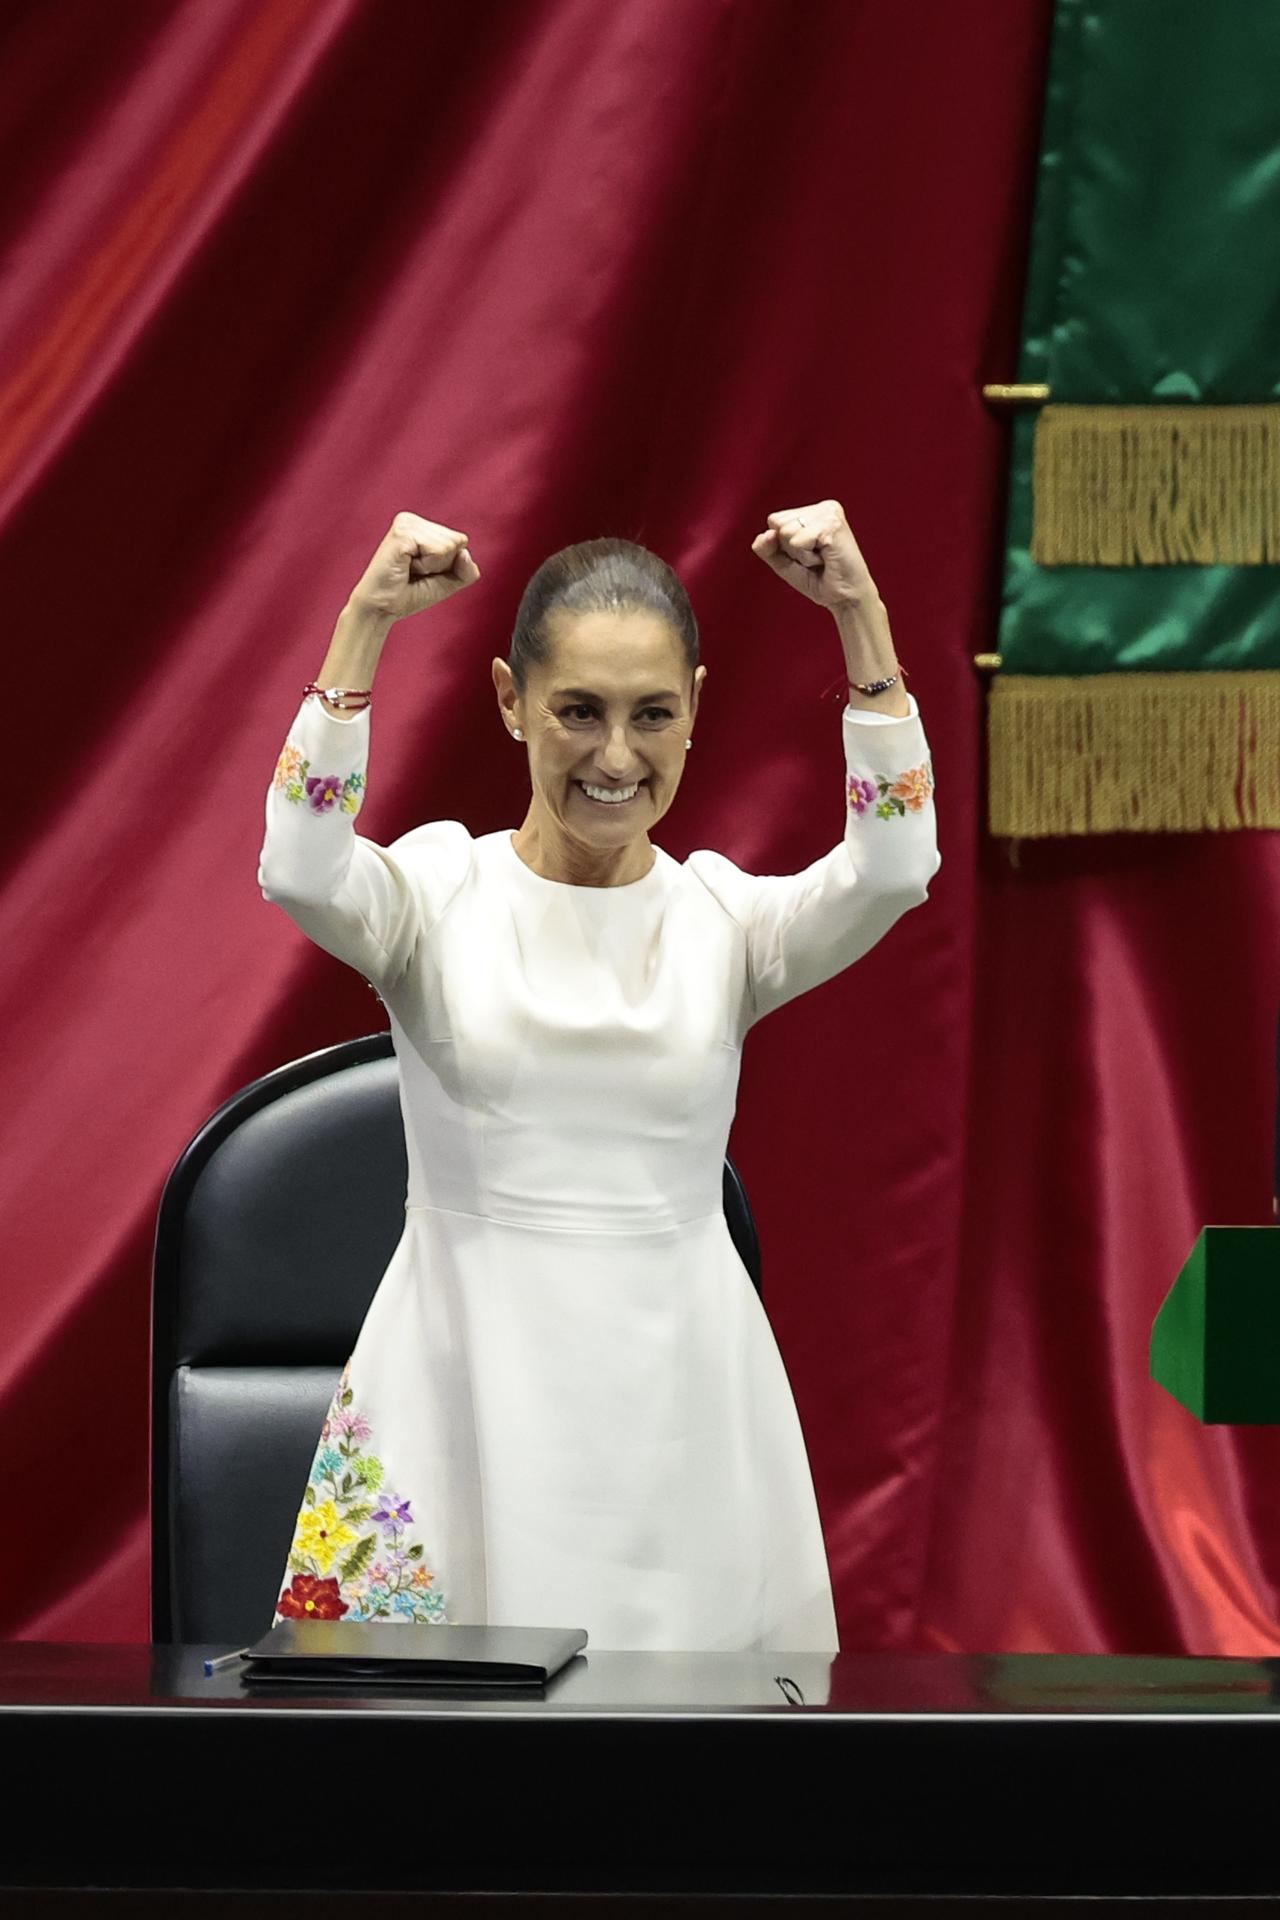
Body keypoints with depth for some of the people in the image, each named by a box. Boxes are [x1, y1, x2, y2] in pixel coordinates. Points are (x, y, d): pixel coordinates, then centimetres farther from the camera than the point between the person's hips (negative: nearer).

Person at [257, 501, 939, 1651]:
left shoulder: (728, 916, 3)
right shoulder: (442, 894, 0)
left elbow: (895, 867, -15)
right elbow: (300, 870, -21)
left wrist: (862, 618, -18)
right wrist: (367, 621, -23)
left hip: (678, 1385, 1)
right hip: (471, 1378, -1)